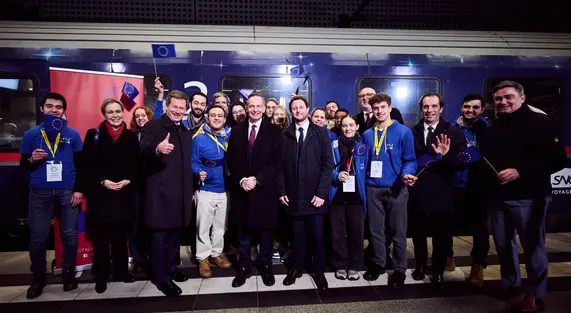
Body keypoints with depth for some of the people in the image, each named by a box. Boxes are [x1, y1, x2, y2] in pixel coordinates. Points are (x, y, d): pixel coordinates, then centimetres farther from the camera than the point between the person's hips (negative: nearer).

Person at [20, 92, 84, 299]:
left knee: (70, 236, 5)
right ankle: (38, 278, 24)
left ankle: (69, 275, 22)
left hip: (67, 192, 0)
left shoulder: (72, 134, 4)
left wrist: (79, 189, -3)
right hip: (39, 193, 1)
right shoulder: (31, 134, 6)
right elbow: (23, 164, 10)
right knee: (37, 239, 6)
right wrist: (32, 160, -13)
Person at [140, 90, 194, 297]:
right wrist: (157, 148, -48)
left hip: (181, 192, 7)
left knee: (176, 233, 17)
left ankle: (171, 268, 34)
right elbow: (144, 148, -26)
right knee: (160, 235, 3)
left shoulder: (186, 132, 14)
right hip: (160, 192, -6)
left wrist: (191, 189, 17)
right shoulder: (152, 127, -5)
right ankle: (161, 277, 16)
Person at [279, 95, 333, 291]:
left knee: (317, 234, 4)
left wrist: (322, 192, -10)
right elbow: (281, 165, 6)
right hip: (294, 194, 2)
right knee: (297, 234, 10)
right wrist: (282, 191, -1)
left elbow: (328, 164, -3)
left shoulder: (321, 133, 1)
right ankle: (297, 268, 27)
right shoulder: (285, 135, 7)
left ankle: (319, 271, 21)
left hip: (315, 194, -1)